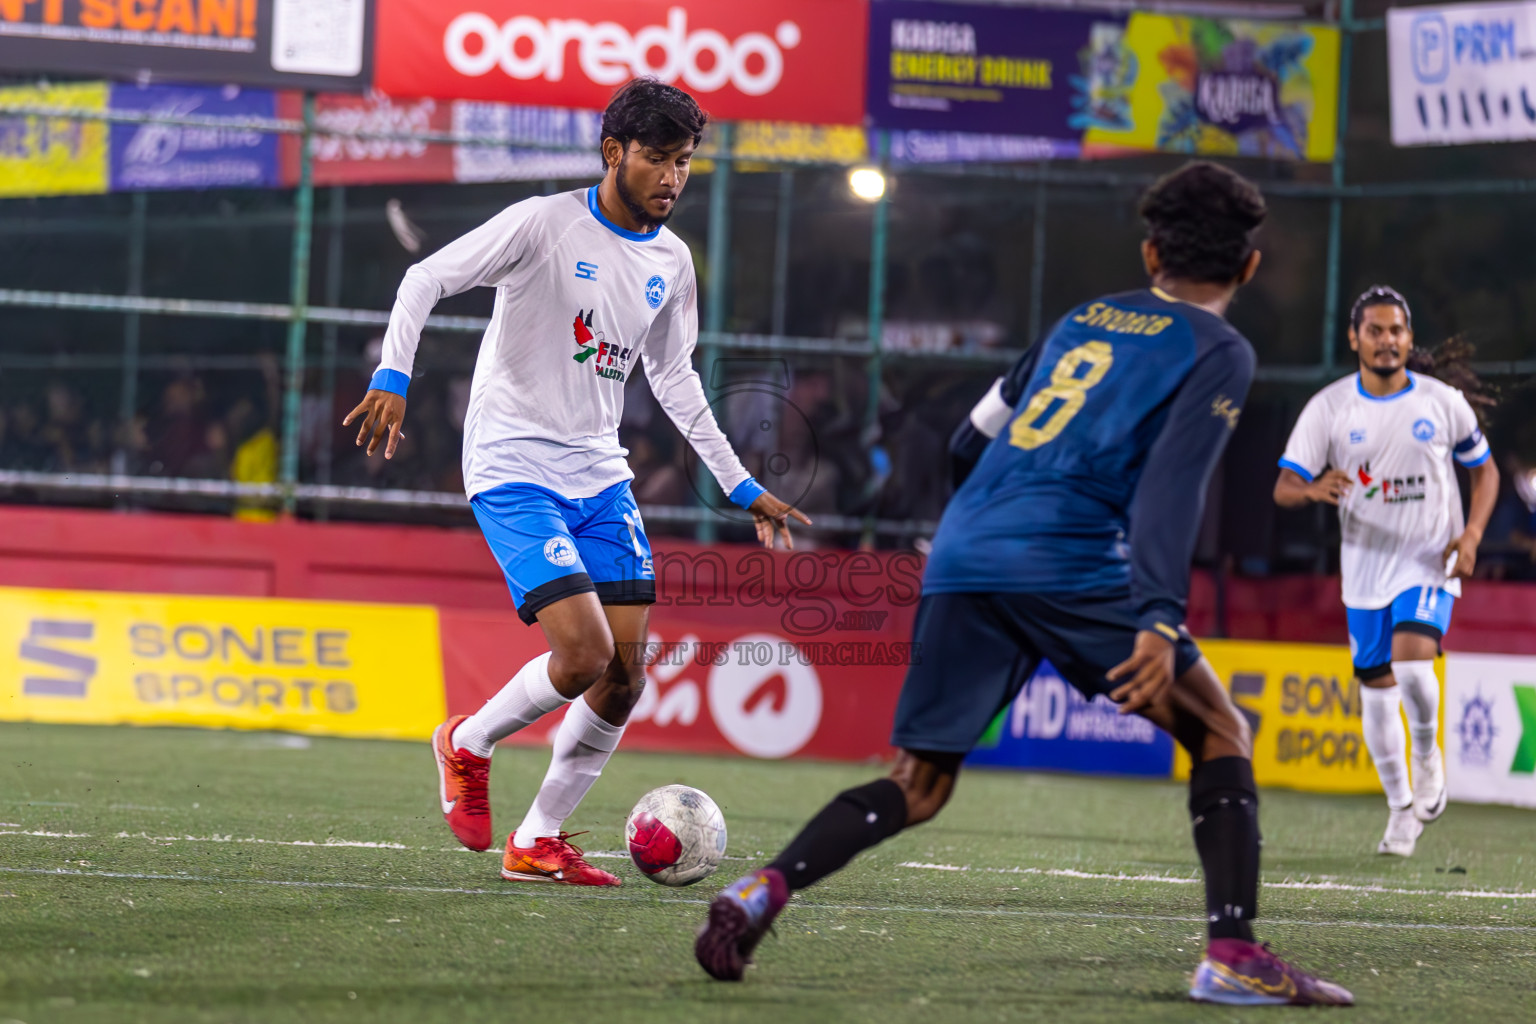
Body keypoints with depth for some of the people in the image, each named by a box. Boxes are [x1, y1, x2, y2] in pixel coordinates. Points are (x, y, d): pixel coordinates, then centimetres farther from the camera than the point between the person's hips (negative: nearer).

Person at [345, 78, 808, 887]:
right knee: (584, 655, -19)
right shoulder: (544, 224, -12)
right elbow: (426, 279, -12)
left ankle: (539, 842, 13)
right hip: (513, 468, -7)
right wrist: (393, 376, -27)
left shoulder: (670, 261, 8)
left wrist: (742, 487, 20)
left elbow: (672, 377, 20)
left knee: (626, 672, -2)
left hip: (599, 476, 7)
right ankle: (468, 744, 11)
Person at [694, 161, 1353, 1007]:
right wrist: (1159, 621, -18)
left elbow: (971, 440, 29)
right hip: (1068, 568, -5)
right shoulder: (1217, 351, 7)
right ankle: (1233, 956, -6)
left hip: (958, 558, 6)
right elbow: (1171, 487, -9)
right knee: (1220, 734, 8)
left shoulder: (1082, 320, 25)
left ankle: (764, 890, -13)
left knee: (917, 786, 10)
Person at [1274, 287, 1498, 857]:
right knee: (1376, 690, 6)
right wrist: (1314, 489, -31)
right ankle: (1402, 810, 21)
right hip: (1365, 567, 2)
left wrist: (1472, 533, -7)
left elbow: (1484, 469, 9)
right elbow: (1283, 488, -6)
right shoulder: (1329, 408, -3)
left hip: (1430, 562, -2)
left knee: (1412, 662, -25)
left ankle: (1426, 753, 4)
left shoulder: (1443, 403, -3)